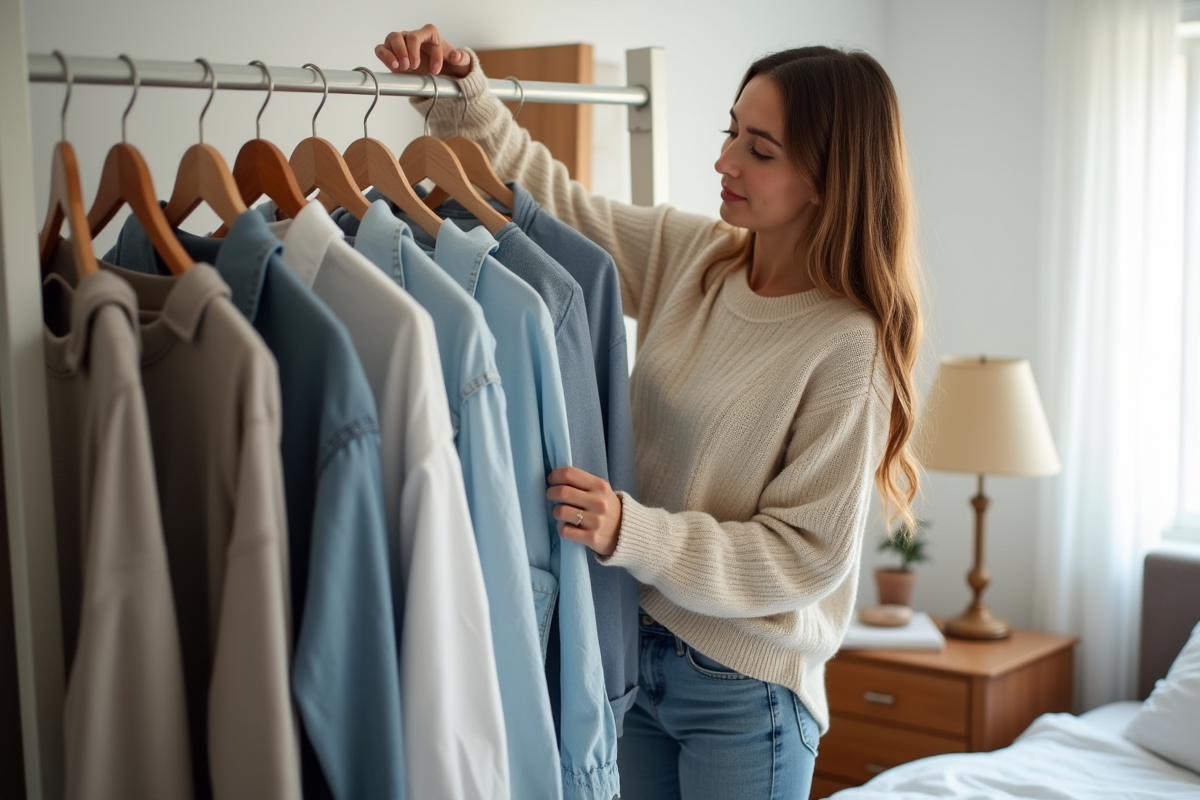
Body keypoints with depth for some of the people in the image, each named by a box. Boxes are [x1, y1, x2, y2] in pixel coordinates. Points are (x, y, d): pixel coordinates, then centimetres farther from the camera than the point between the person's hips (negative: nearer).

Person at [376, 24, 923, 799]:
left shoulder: (847, 346, -20)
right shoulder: (687, 252, -2)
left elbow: (804, 555, -19)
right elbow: (554, 198, 8)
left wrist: (631, 532, -27)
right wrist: (463, 88, -5)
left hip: (744, 691, -6)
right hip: (638, 648, 6)